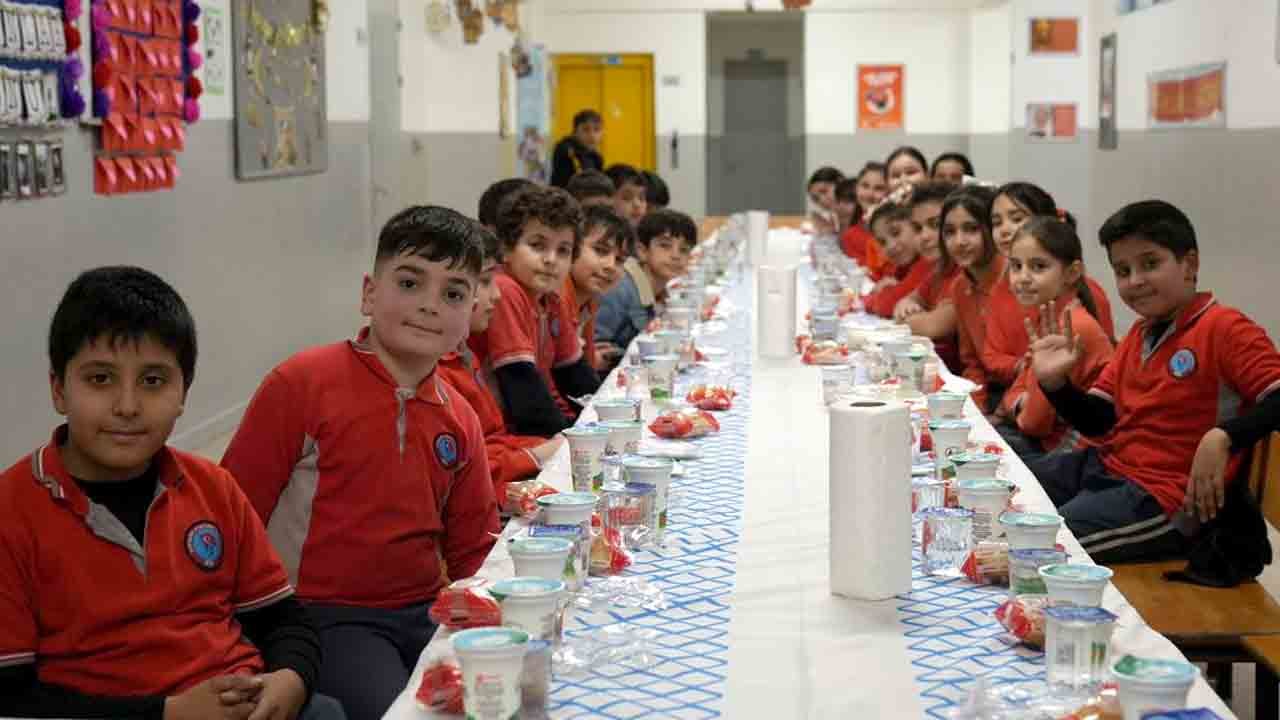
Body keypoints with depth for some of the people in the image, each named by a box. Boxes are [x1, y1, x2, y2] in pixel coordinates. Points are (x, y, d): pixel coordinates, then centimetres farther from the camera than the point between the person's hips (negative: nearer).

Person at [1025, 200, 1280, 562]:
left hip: (1163, 496, -9)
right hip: (1105, 465, 9)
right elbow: (1097, 421, 16)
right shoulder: (1138, 334, 14)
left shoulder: (1224, 328, -12)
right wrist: (1054, 382, -1)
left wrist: (1222, 437, -36)